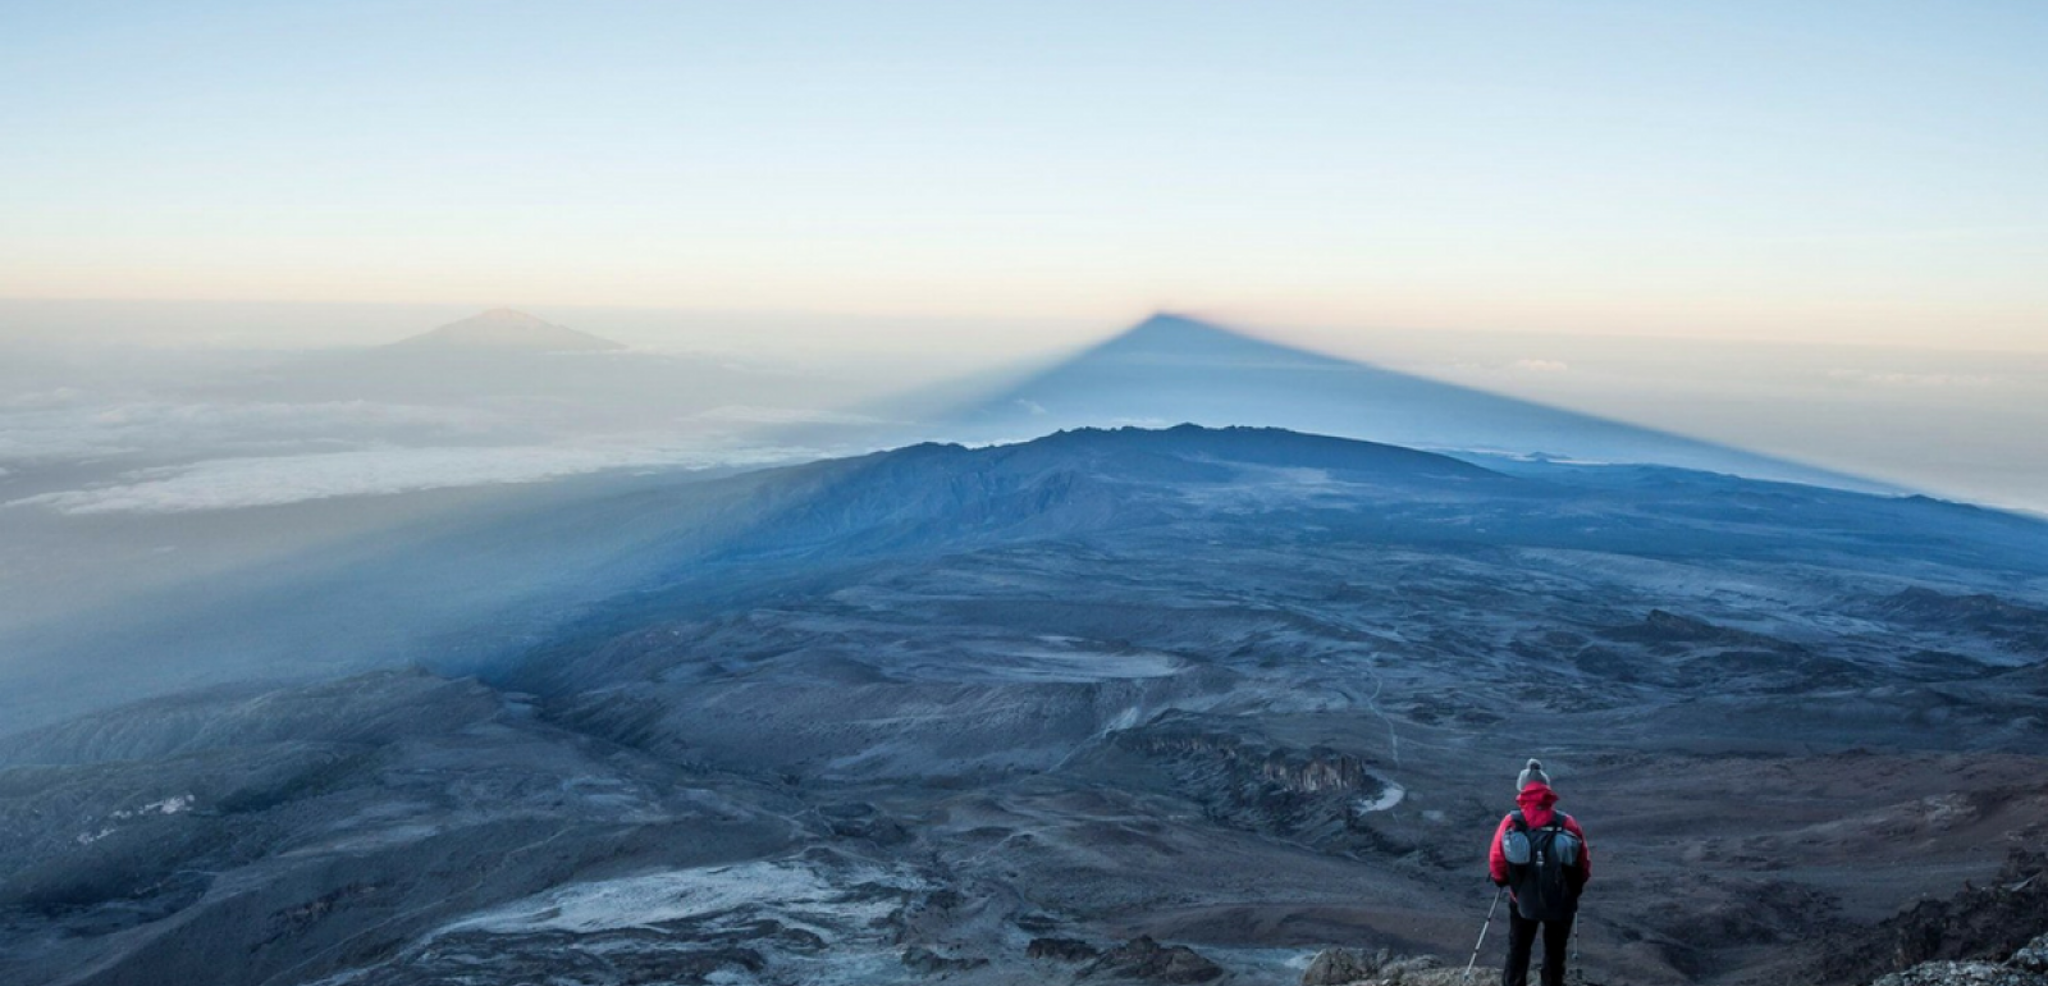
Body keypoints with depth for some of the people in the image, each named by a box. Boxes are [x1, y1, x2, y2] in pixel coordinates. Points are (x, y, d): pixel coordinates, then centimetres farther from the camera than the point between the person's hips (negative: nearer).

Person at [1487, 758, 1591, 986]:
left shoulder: (1510, 823, -14)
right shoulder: (1567, 823, -14)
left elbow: (1496, 862, -7)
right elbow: (1584, 865, -6)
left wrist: (1504, 882, 15)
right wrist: (1574, 887, 14)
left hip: (1522, 900, 1)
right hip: (1560, 901, 0)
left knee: (1518, 950, 19)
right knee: (1555, 953, 17)